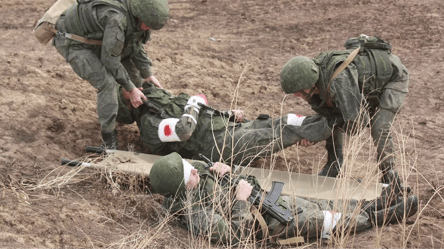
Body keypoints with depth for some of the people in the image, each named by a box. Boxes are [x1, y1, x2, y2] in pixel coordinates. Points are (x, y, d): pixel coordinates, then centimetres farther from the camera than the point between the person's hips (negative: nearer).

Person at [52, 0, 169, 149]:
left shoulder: (135, 15, -10)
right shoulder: (117, 18, -38)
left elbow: (136, 46, 8)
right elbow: (110, 60, -29)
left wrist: (148, 75, 3)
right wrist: (131, 89, -20)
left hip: (92, 40, 9)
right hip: (72, 44, -9)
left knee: (131, 65, 14)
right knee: (107, 82, -23)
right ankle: (109, 142, -14)